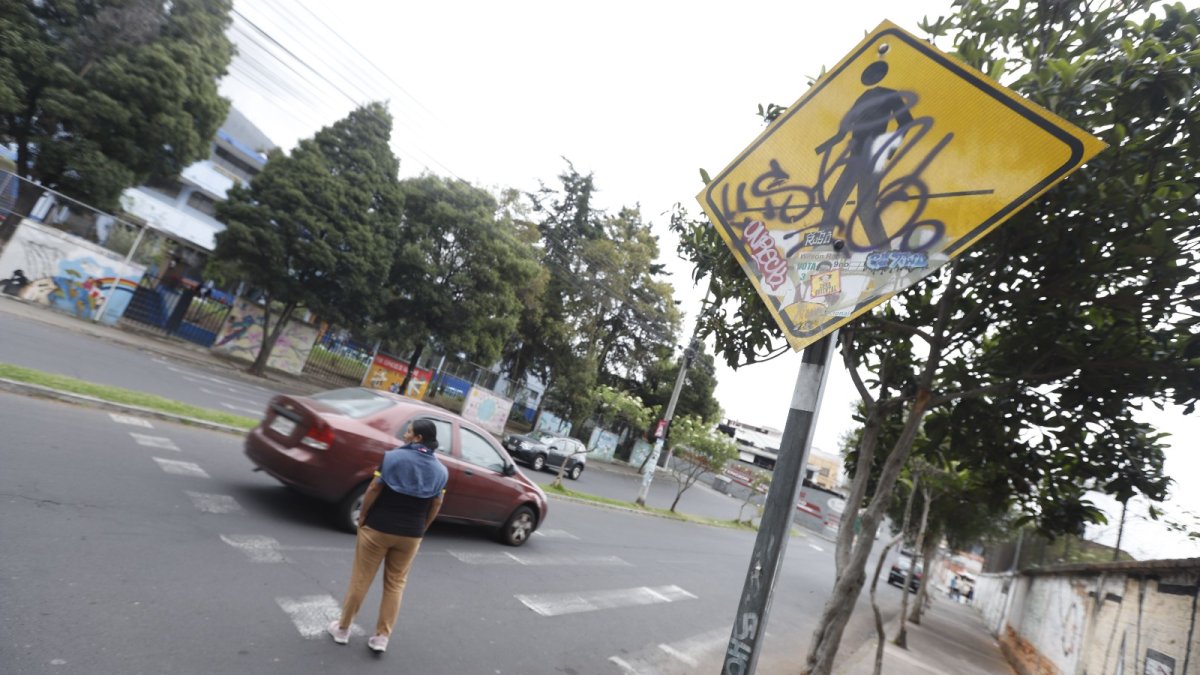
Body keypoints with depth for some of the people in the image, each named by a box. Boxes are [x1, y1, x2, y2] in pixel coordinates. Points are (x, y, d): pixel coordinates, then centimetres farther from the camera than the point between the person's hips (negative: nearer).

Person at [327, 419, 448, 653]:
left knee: (360, 579, 13)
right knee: (395, 584, 15)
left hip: (378, 527, -2)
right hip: (410, 534, 2)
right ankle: (382, 637, 18)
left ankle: (343, 629, 27)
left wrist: (362, 516, 1)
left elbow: (374, 489, -11)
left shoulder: (393, 456, -13)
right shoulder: (440, 470, -2)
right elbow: (435, 505, 2)